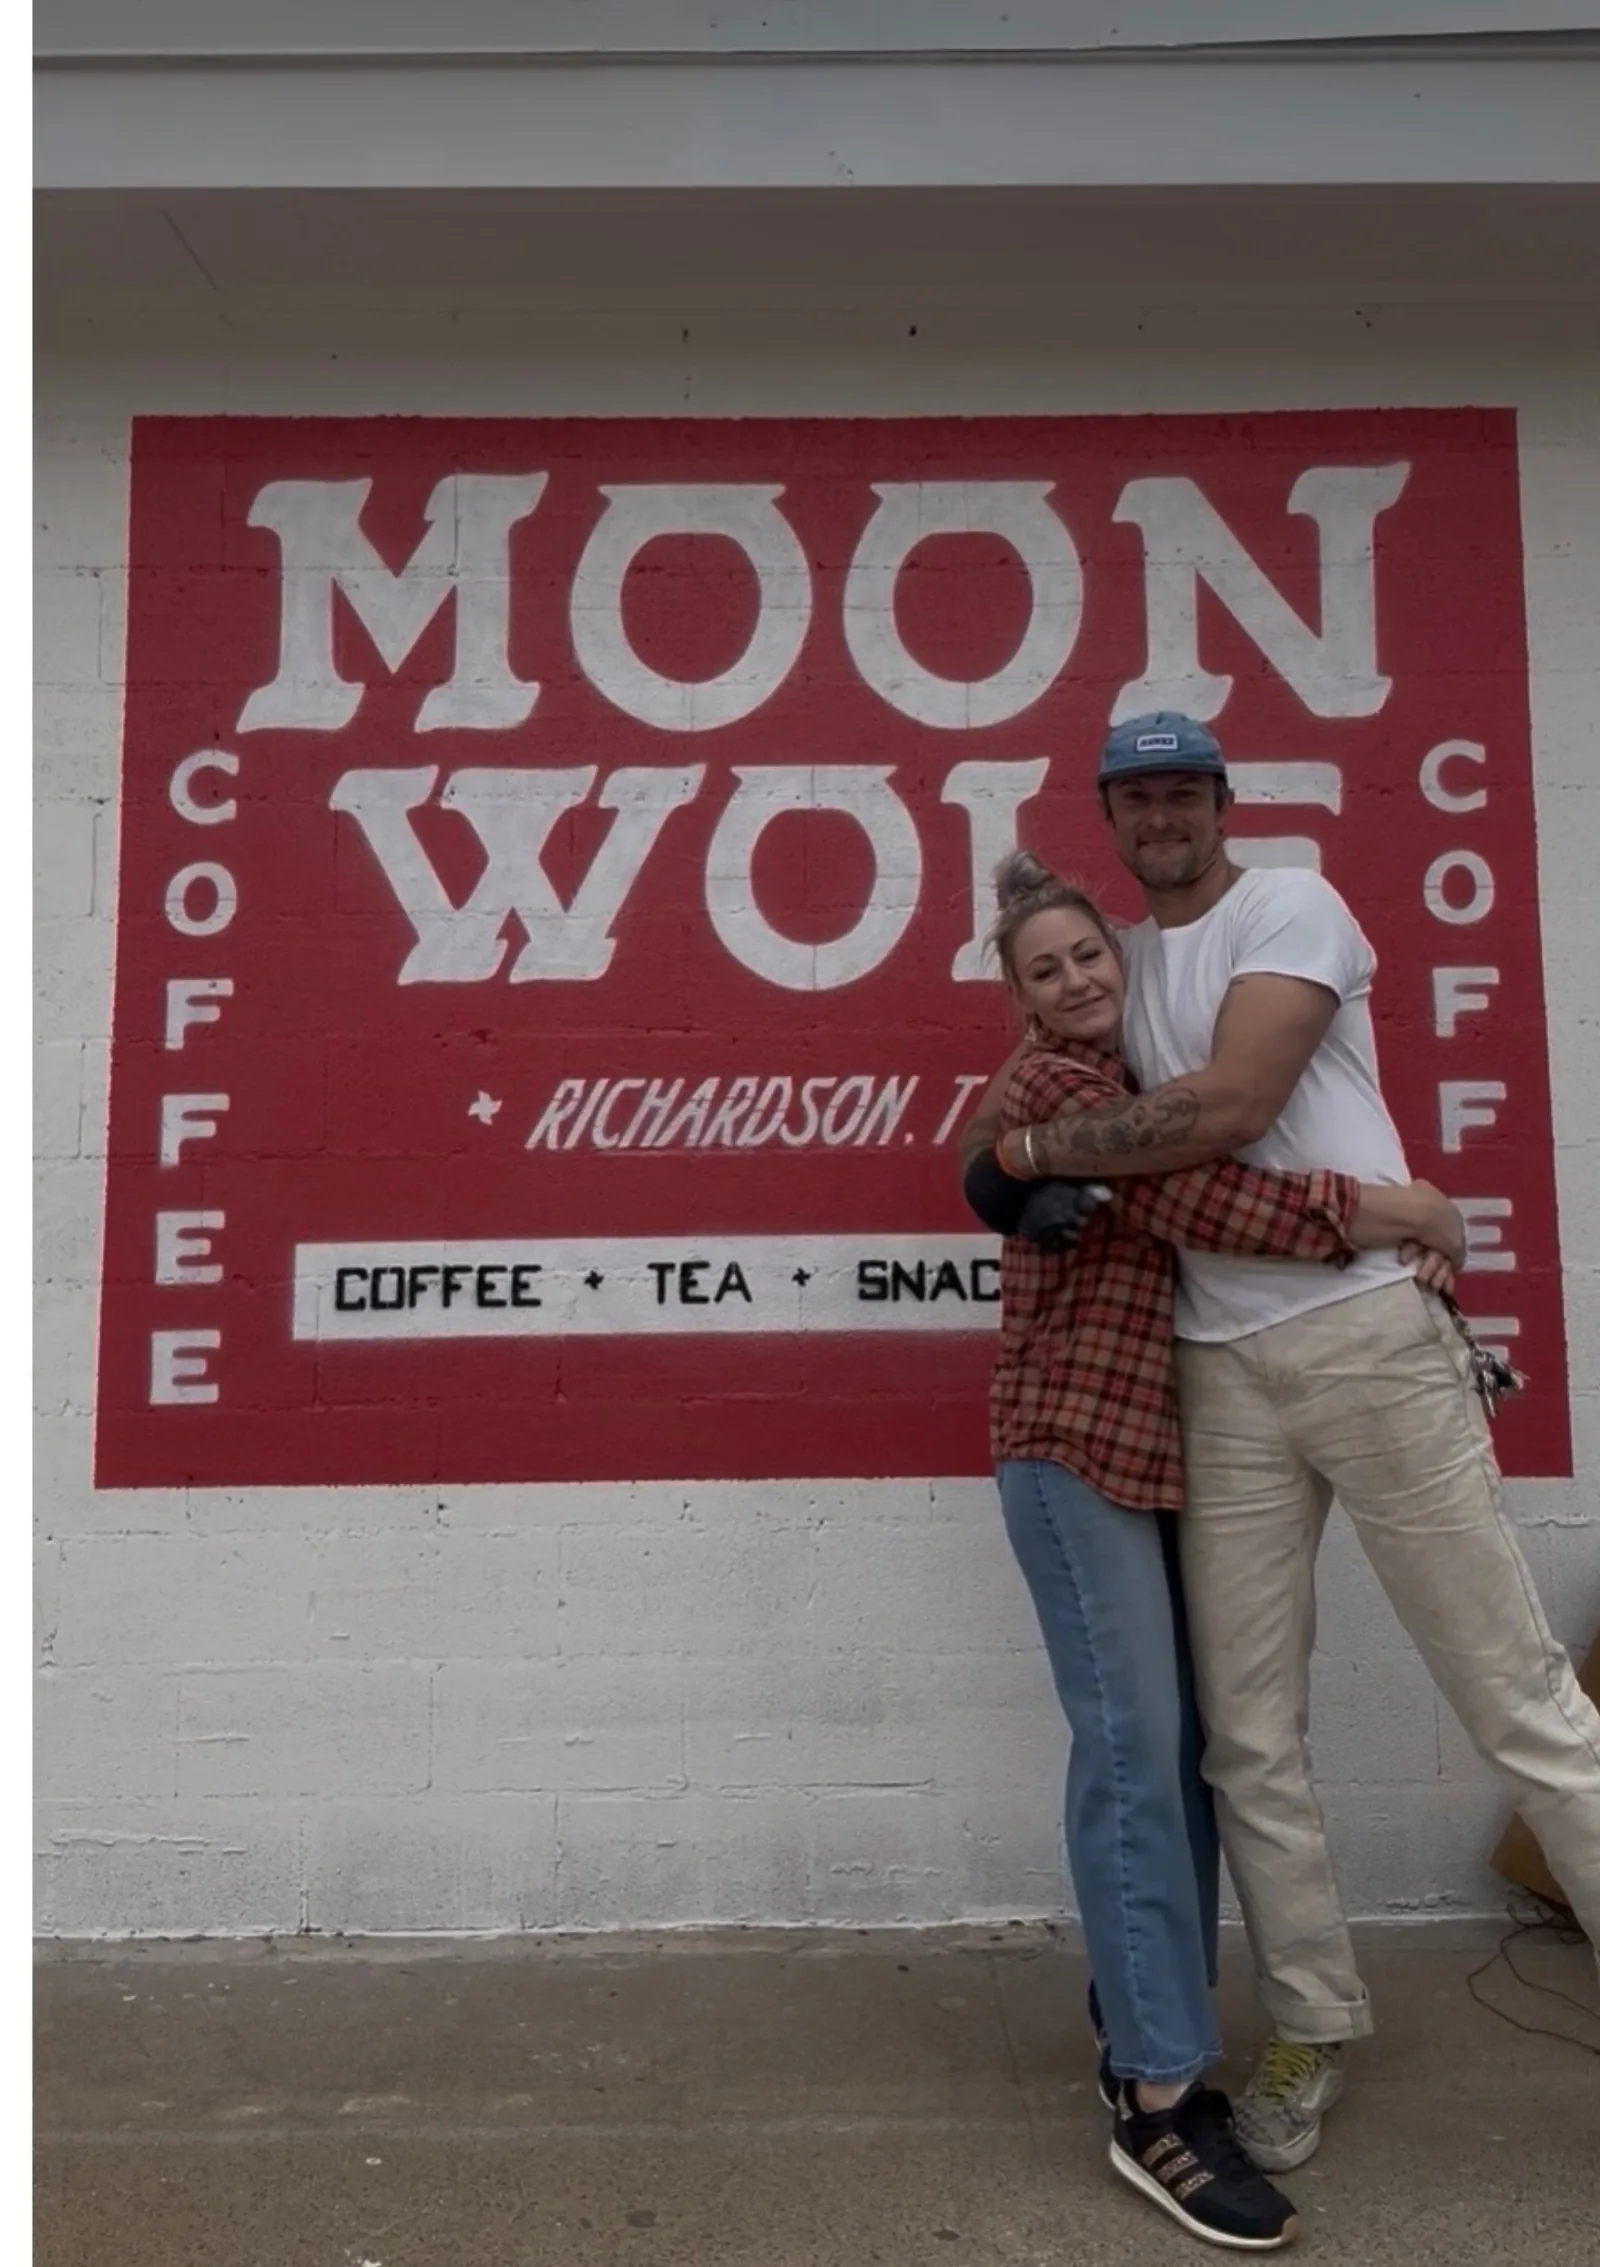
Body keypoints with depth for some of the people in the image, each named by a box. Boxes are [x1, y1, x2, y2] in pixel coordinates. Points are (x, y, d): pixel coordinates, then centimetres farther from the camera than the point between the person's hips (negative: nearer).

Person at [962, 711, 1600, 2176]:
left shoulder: (1290, 907, -2)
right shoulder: (1116, 957, 17)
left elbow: (1231, 1105, -16)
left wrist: (1036, 1150, -8)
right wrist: (1022, 1112, 1)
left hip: (1367, 1331, -5)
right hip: (1220, 1368, 5)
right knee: (1250, 1730, 9)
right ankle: (1315, 2022, 27)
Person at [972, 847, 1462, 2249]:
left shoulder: (1137, 1081, 19)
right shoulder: (1054, 1089, -6)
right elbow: (1194, 1200, -17)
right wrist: (1366, 1209, -15)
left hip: (1161, 1443, 8)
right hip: (1077, 1443, -8)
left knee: (1182, 1746, 8)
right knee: (1136, 1747, -9)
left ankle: (1145, 2025, 21)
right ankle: (1161, 2100, -3)